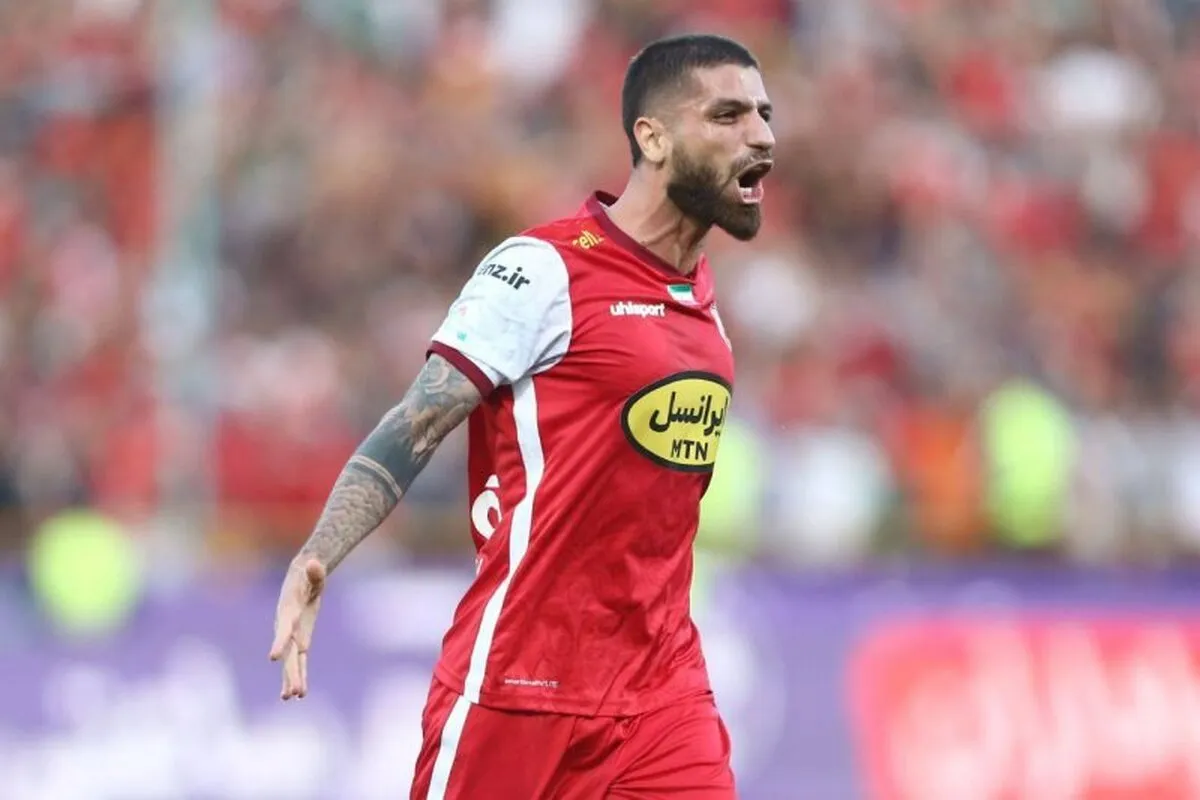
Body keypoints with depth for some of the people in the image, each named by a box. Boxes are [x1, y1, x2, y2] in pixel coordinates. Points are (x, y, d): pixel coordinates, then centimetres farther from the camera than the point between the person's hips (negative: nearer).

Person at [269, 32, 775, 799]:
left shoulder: (701, 292, 12)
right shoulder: (544, 272, -11)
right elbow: (413, 428, -16)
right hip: (520, 683, -6)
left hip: (663, 692, 6)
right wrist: (316, 559, -29)